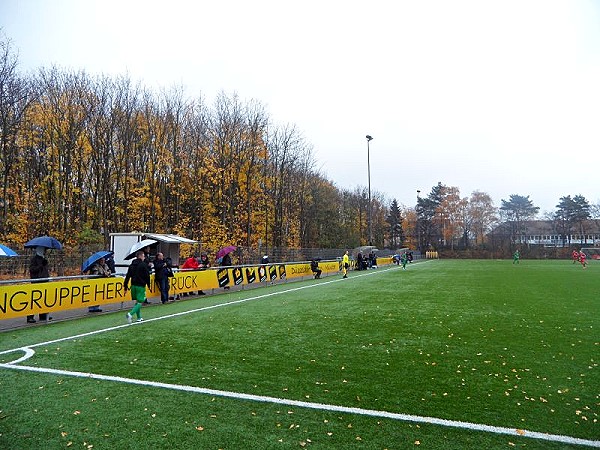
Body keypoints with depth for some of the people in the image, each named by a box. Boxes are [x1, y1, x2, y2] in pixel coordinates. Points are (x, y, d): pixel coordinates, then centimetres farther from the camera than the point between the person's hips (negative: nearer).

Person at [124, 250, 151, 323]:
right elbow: (147, 276, -9)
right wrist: (149, 285, 1)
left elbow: (127, 276, 8)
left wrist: (125, 286, 10)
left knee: (136, 301, 16)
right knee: (140, 302, -3)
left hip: (133, 286, 7)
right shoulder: (143, 265, -8)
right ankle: (130, 314, -22)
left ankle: (139, 317, 20)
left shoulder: (131, 265, 10)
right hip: (141, 286, -7)